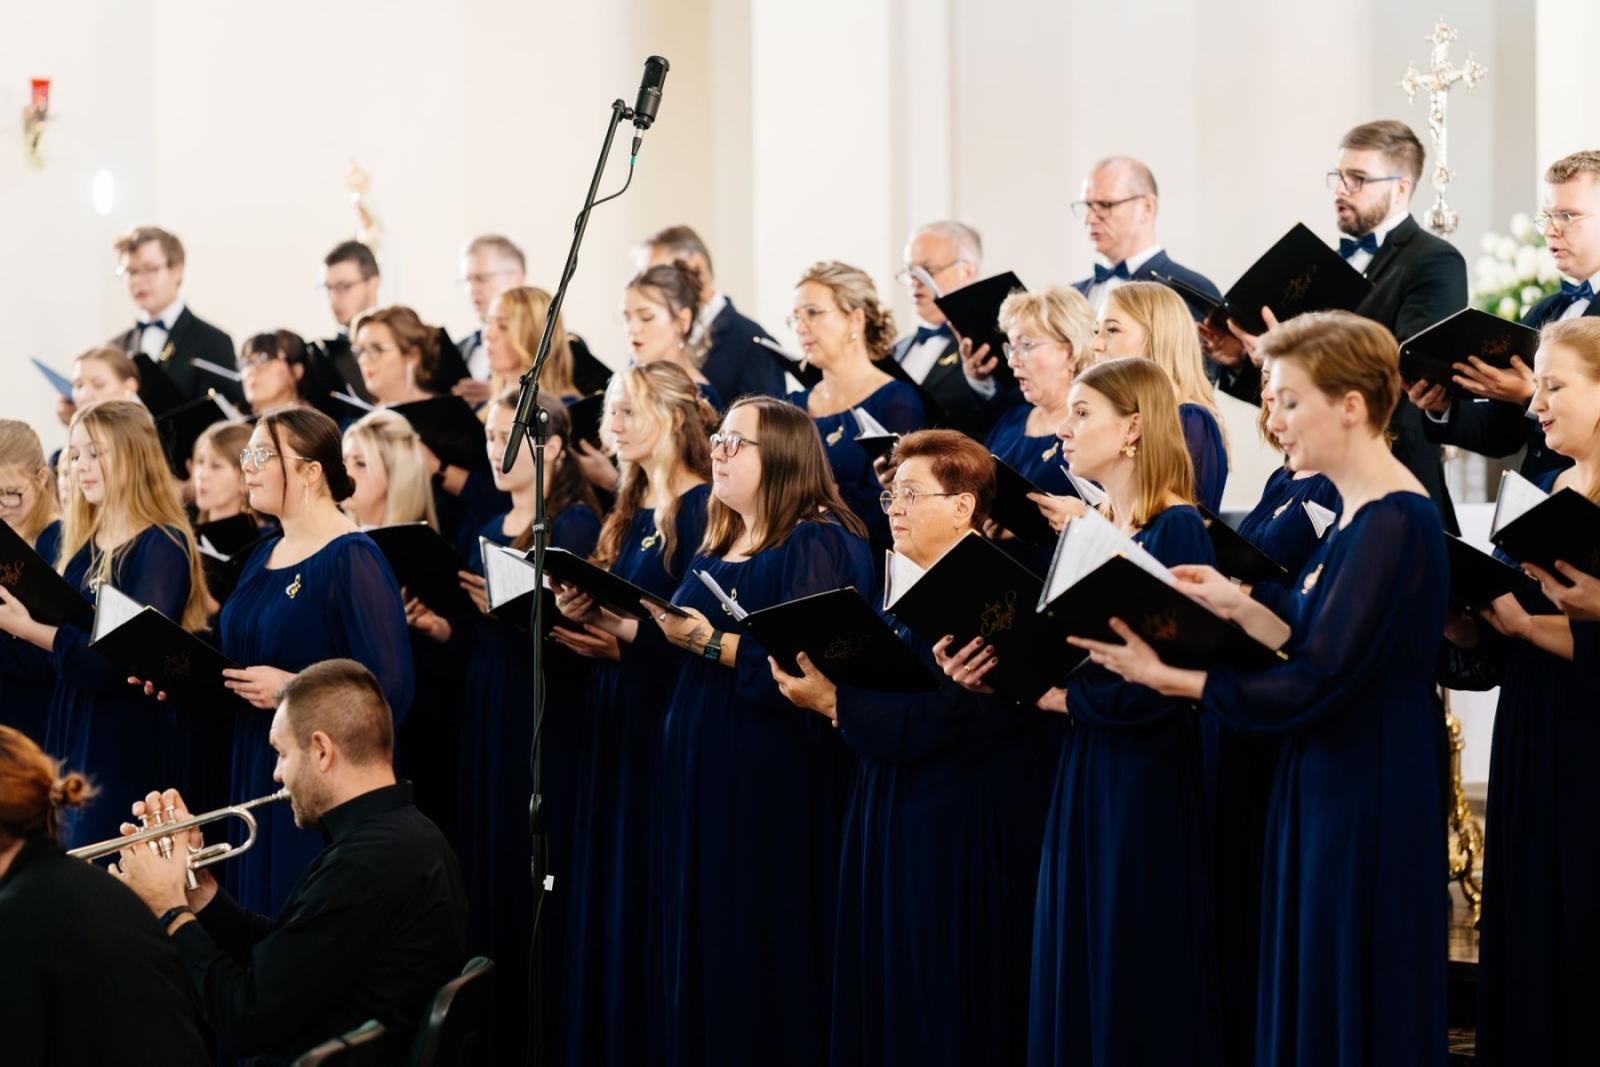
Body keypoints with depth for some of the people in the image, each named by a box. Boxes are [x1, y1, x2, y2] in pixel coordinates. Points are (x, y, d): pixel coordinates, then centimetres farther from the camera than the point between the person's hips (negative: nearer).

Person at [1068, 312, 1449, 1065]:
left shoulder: (1393, 523, -20)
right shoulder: (1360, 515, 11)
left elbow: (1312, 685, -23)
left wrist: (1166, 678, -18)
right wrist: (1237, 607, 2)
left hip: (1368, 799, -10)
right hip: (1328, 784, 10)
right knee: (1310, 1004, 15)